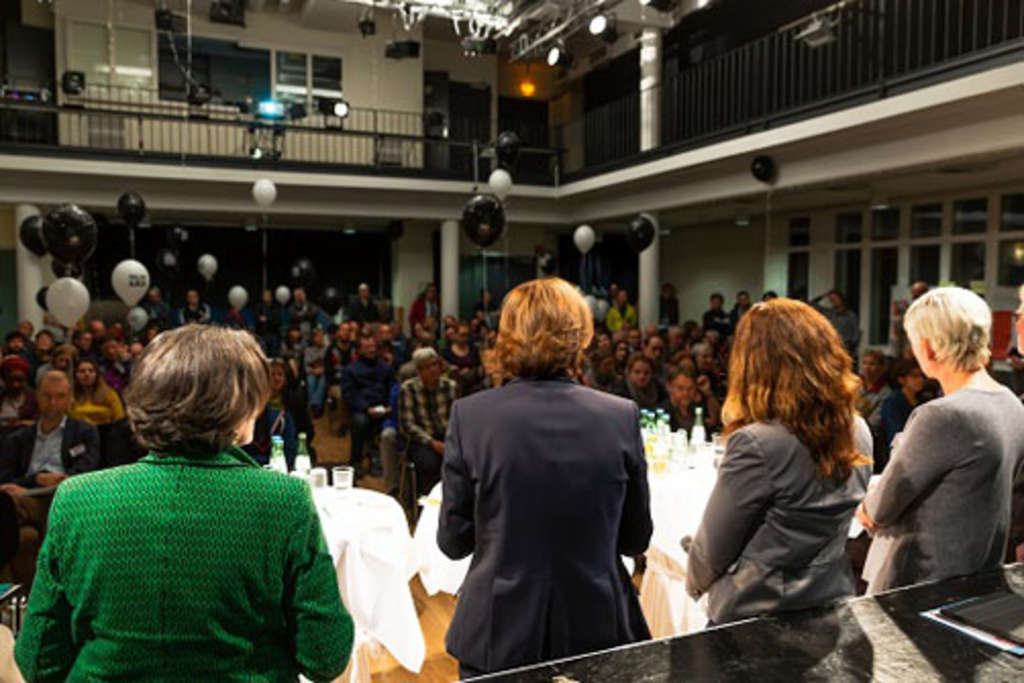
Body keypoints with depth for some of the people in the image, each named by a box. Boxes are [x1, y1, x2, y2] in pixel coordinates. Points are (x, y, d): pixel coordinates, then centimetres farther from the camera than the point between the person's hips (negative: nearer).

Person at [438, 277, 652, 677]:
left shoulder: (470, 416, -13)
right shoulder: (621, 416, -10)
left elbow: (453, 541, -6)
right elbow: (636, 539, 0)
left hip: (499, 634, 0)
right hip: (595, 629, 1)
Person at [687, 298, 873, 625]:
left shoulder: (757, 444, -27)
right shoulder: (858, 433, -5)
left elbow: (712, 550, -15)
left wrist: (696, 584, 5)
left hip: (754, 615, -6)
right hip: (832, 608, 7)